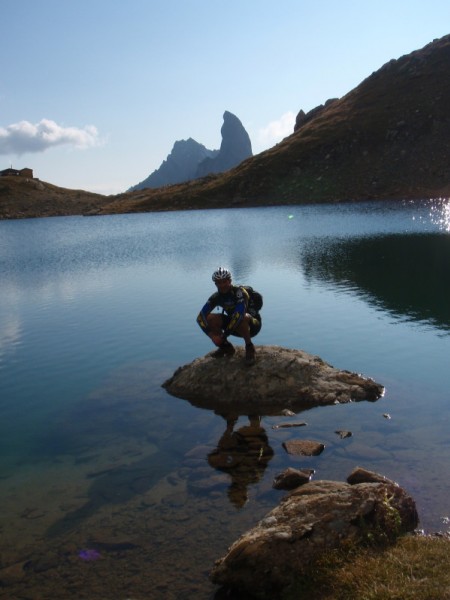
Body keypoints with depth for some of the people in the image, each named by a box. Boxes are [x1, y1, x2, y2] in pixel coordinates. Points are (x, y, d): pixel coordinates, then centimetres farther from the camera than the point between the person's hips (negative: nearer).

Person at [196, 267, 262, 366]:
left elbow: (239, 314, -40)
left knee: (242, 318, -39)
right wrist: (212, 335, -32)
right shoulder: (216, 297, -9)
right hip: (234, 327, 6)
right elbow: (201, 317, -17)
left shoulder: (239, 292, -25)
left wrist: (224, 335, -38)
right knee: (210, 318, -16)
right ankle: (227, 347, 3)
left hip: (252, 325, -5)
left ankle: (249, 347, -15)